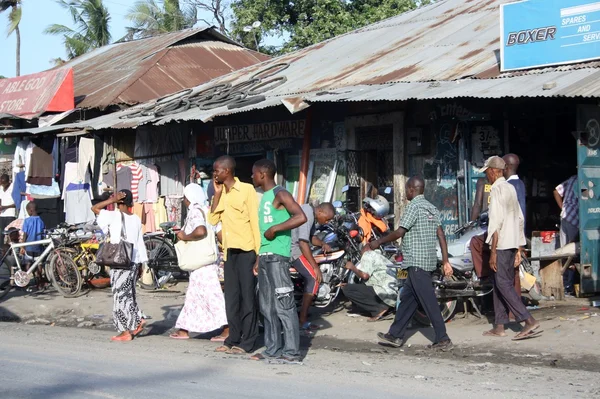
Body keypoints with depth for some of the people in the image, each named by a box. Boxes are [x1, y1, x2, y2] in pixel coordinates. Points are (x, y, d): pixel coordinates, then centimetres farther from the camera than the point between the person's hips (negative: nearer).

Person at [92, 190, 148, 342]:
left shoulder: (114, 216, -10)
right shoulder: (136, 219, 7)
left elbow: (94, 208, -5)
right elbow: (140, 242, 10)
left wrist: (112, 200, -8)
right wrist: (140, 263, 16)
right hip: (134, 261, 6)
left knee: (120, 295, -1)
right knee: (129, 294, 20)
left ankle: (126, 332, 0)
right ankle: (138, 320, 18)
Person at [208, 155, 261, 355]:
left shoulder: (246, 190, -6)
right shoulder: (222, 194, 15)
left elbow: (255, 221, -9)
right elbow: (213, 219, 6)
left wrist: (258, 253, -14)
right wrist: (217, 194, 1)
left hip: (246, 250, -7)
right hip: (229, 251, 7)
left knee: (247, 297, -3)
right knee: (231, 298, 10)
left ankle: (247, 341, 0)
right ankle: (233, 339, 17)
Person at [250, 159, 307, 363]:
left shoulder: (280, 194, -8)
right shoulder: (264, 197, 19)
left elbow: (301, 217, -21)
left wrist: (275, 229, -18)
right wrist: (258, 255, 18)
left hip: (278, 256, -10)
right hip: (264, 256, 10)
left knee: (283, 304, -9)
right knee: (267, 305, 10)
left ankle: (292, 351, -7)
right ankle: (273, 348, 16)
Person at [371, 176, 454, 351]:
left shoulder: (414, 206, -11)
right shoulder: (431, 208, 14)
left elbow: (399, 233, -14)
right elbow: (441, 235, 10)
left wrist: (378, 242, -1)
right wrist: (446, 261, 10)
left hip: (417, 262, -9)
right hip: (428, 261, 9)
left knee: (429, 301, -8)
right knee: (407, 298, 15)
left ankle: (443, 339, -8)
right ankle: (395, 335, 20)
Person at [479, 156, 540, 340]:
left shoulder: (497, 189, -12)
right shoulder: (511, 188, 16)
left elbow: (496, 222, -18)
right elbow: (520, 219, 18)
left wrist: (493, 252, -17)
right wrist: (518, 248, 20)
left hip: (501, 244, -9)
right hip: (512, 244, 9)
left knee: (503, 284, -9)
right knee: (500, 284, 12)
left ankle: (529, 321, -17)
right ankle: (499, 326, 14)